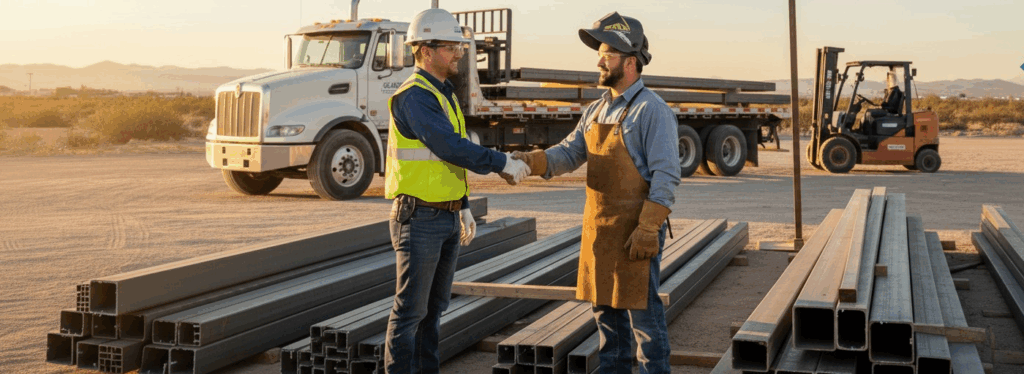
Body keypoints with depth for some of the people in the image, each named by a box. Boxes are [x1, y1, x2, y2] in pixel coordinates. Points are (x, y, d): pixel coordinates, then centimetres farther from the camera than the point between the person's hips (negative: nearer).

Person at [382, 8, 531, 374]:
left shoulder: (445, 93, 14)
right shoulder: (414, 96, -16)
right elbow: (451, 148, -25)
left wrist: (464, 208, 20)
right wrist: (503, 164, -19)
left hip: (447, 217, 9)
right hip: (419, 218, -9)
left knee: (434, 305, 15)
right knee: (411, 309, -2)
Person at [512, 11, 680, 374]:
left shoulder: (652, 110, -11)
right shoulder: (596, 111, 13)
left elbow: (666, 176, -16)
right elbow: (568, 153, 8)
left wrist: (647, 229, -22)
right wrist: (531, 161, -11)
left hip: (634, 232, -8)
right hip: (598, 229, 8)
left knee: (642, 313, -1)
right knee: (606, 311, 15)